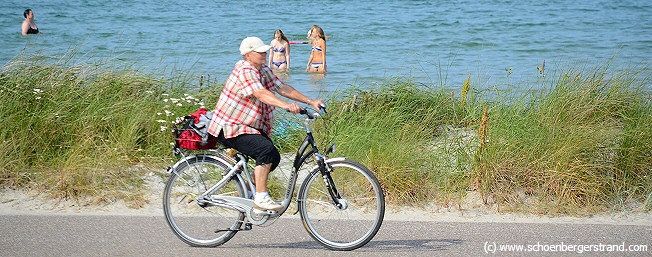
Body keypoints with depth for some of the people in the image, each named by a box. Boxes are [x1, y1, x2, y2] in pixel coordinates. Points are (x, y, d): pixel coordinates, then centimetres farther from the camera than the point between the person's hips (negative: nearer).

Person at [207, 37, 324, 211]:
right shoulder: (245, 71, -20)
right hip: (230, 128, -10)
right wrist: (287, 106, -49)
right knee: (266, 150, -27)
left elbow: (283, 88, 8)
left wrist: (310, 102, 0)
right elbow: (261, 94, -35)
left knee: (274, 158, 5)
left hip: (251, 128, 10)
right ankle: (261, 198, -23)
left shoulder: (264, 71, 10)